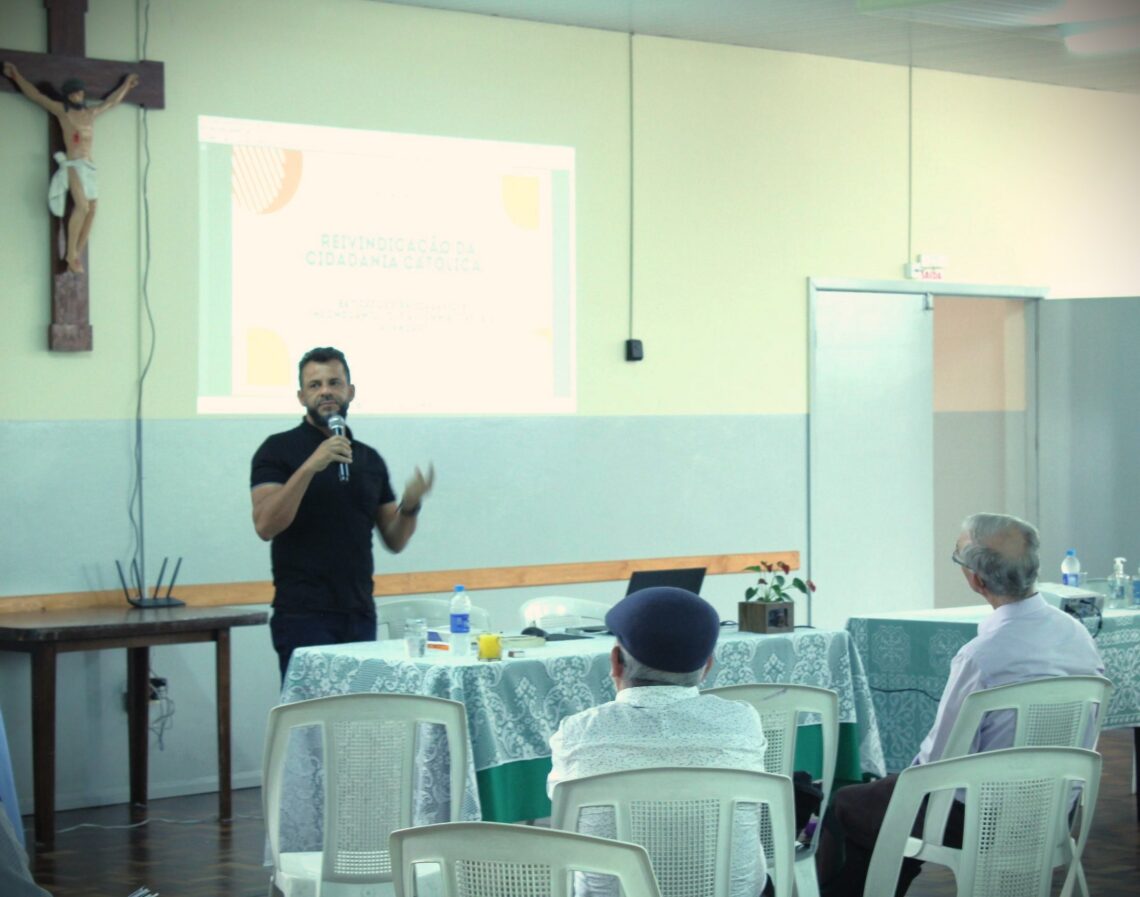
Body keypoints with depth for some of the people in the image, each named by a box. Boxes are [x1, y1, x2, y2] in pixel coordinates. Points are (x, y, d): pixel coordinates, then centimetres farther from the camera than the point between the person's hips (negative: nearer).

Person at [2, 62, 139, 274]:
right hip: (73, 164, -7)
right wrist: (16, 76, 4)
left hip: (88, 167, 7)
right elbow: (36, 96, 5)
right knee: (82, 206, -22)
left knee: (90, 211, -2)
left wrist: (126, 85, 46)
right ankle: (71, 254, -19)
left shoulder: (91, 113, 20)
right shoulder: (62, 111, 5)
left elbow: (111, 102, 36)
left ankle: (77, 255, 0)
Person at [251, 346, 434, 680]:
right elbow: (265, 525, -14)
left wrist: (411, 505, -5)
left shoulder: (370, 459, 15)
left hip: (359, 615, 5)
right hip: (304, 616, -5)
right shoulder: (279, 449, 0)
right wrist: (310, 466, -22)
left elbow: (394, 540, 16)